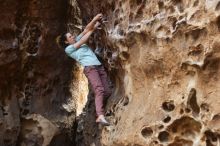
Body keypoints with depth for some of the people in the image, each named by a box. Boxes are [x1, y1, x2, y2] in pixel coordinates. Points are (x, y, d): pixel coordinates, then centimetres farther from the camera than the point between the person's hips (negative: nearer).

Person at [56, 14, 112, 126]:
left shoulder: (77, 40, 27)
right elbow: (83, 41, 4)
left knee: (107, 92, -6)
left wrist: (95, 20, 7)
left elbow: (86, 30, 21)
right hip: (89, 68, -7)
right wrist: (93, 29, 8)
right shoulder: (68, 49, 10)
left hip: (99, 66, 7)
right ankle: (100, 116, -37)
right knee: (99, 90, -26)